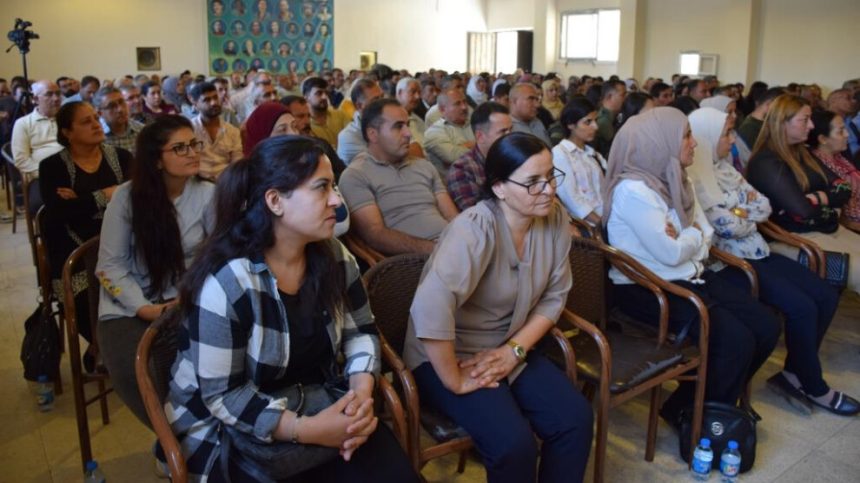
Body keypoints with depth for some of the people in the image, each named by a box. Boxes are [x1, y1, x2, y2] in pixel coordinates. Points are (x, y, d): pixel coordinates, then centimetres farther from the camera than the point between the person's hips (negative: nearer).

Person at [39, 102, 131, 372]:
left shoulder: (121, 157, 11)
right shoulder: (52, 166, 6)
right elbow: (59, 213, -9)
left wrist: (82, 203, -10)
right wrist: (104, 196, -11)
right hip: (76, 255, -1)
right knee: (90, 305, -27)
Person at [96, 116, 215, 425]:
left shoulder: (207, 194, -3)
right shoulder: (127, 196, -4)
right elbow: (110, 264, -4)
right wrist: (146, 309, -15)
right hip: (130, 306, 0)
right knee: (136, 373, -28)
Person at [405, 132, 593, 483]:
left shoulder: (554, 219, -6)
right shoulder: (476, 229, -28)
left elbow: (554, 297, 1)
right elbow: (430, 310, -40)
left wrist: (515, 349, -12)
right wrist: (454, 381, -29)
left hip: (508, 351, 6)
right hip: (446, 357, -6)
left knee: (576, 418, -10)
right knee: (514, 443, -23)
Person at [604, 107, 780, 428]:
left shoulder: (674, 179, 10)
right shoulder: (633, 190, -19)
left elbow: (706, 236, 9)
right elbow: (671, 253, -20)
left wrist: (685, 239, -13)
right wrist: (693, 235, 0)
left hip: (689, 277, 9)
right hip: (647, 288, -9)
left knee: (767, 327, -3)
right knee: (737, 340, -20)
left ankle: (692, 404, 11)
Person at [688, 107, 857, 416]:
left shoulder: (724, 167, 13)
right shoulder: (692, 179, -15)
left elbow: (764, 207, 10)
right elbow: (729, 227, -20)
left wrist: (740, 213, -9)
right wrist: (749, 213, 1)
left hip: (756, 252, 10)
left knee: (827, 297, 2)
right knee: (802, 307, -18)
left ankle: (793, 373, 13)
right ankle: (814, 387, 3)